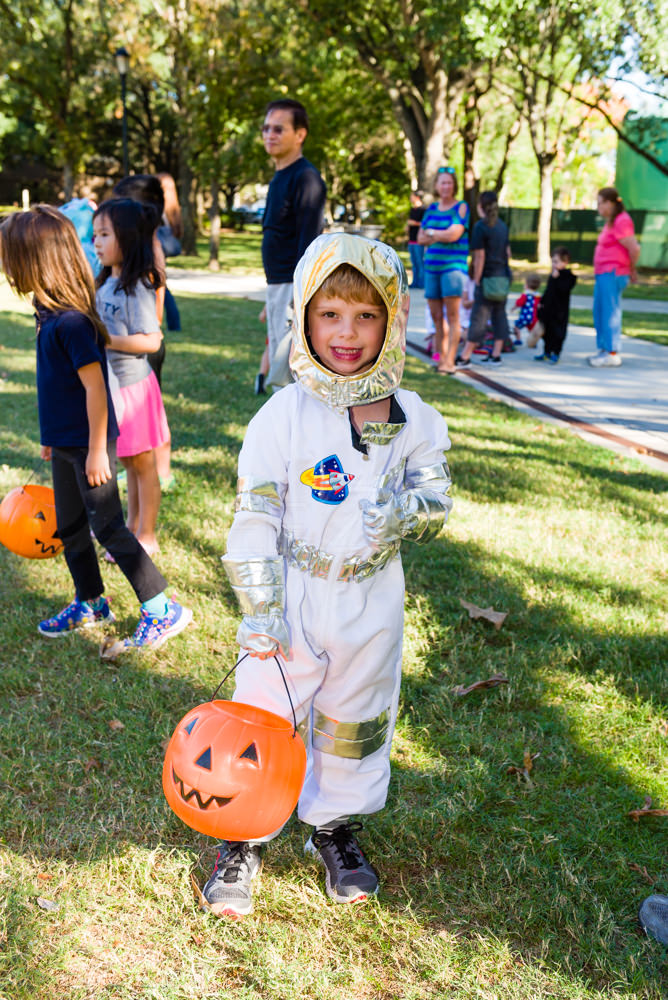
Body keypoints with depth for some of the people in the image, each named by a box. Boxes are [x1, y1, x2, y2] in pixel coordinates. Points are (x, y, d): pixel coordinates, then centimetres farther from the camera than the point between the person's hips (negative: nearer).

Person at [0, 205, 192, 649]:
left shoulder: (72, 321, -23)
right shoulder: (52, 312, 5)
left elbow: (95, 385, -22)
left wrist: (96, 450, -20)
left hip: (90, 445, -9)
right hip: (66, 443, 9)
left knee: (107, 526, -3)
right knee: (70, 527, 18)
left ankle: (163, 610, 7)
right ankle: (90, 603, 35)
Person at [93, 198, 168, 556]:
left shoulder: (136, 288, -19)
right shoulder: (105, 283, 8)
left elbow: (151, 340, -25)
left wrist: (104, 340, -25)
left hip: (133, 385, -8)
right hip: (111, 384, 8)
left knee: (142, 463, 5)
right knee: (128, 462, 18)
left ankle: (147, 537, 16)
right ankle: (132, 527, 31)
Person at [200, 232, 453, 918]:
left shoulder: (414, 419, -5)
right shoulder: (284, 416, -12)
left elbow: (438, 501, 2)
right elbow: (254, 519, -10)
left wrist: (407, 511, -22)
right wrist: (260, 609, -14)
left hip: (374, 604, 3)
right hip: (295, 603, -2)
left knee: (355, 724, 18)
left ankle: (336, 826, 41)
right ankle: (243, 836, 29)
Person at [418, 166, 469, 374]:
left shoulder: (461, 207, 0)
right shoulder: (431, 209, 16)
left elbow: (454, 234, -13)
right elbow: (421, 238, 12)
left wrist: (431, 233, 1)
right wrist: (441, 236, -4)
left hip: (453, 265, -5)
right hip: (432, 267, 6)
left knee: (452, 315, -11)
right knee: (436, 316, 6)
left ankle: (450, 361, -13)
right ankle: (440, 356, 15)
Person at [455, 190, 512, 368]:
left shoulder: (481, 226, -11)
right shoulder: (502, 225, 12)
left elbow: (480, 256, -14)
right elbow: (508, 252, 16)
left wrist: (476, 280, -10)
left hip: (489, 277, -7)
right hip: (504, 277, 7)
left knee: (479, 317, -6)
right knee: (499, 314, 10)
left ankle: (465, 357, -2)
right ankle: (496, 354, 13)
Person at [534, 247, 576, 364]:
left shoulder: (567, 276, -12)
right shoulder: (553, 275, 13)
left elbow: (564, 289, -27)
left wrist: (557, 278, -28)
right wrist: (542, 302, 20)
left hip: (559, 311, -8)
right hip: (548, 308, 8)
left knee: (557, 332, -3)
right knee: (547, 332, 15)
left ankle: (555, 354, 3)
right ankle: (547, 352, 26)